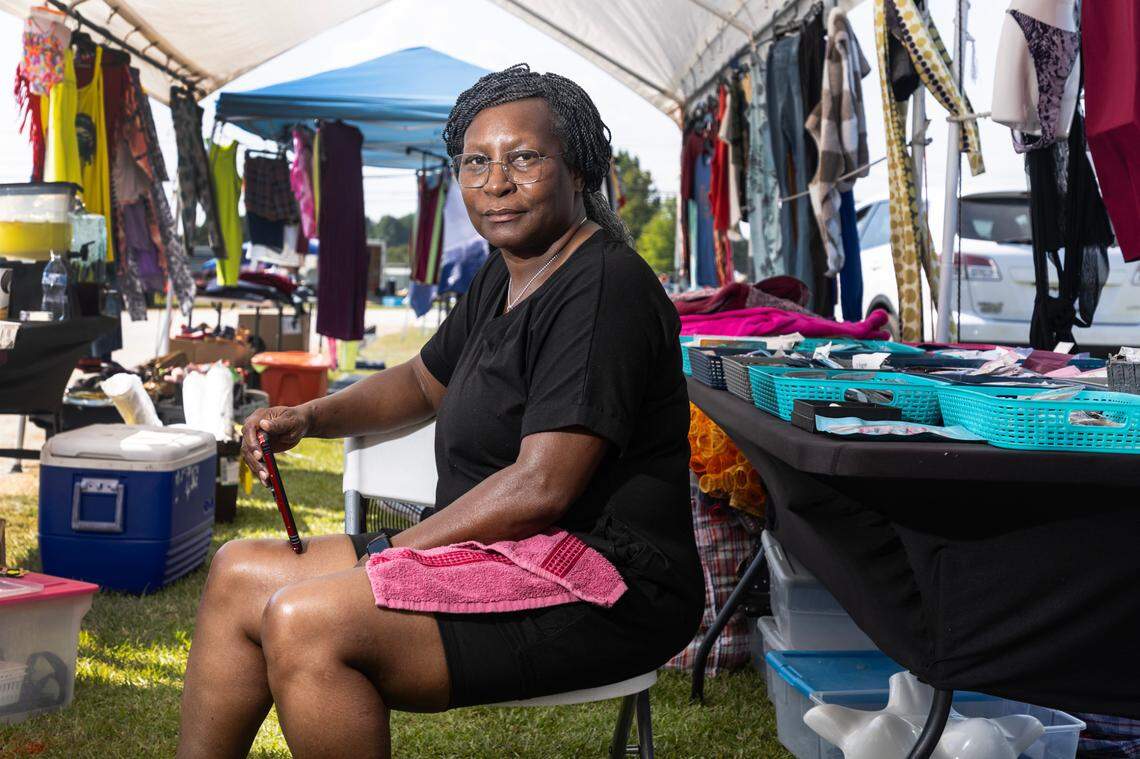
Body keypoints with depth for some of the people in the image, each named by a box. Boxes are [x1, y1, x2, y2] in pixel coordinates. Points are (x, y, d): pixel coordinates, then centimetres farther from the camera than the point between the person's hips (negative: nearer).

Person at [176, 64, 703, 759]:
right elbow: (426, 381, 30)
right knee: (239, 573, 8)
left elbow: (541, 488, -23)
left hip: (603, 595, -10)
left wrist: (391, 553, -15)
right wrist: (308, 418, 12)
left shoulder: (602, 289, -17)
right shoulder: (506, 276, 13)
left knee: (304, 622, -25)